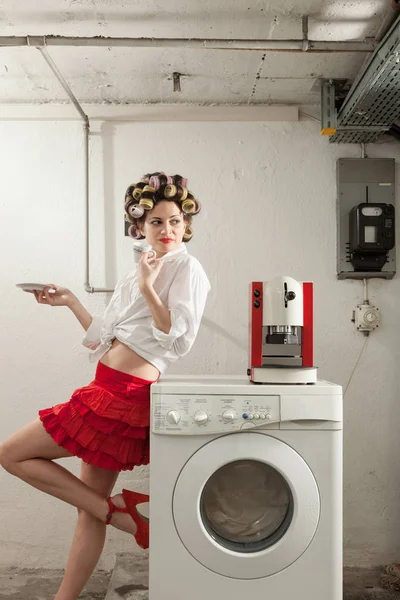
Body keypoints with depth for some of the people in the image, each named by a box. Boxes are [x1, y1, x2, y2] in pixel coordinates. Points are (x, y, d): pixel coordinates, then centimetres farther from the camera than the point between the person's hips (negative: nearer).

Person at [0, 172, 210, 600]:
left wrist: (148, 288, -18)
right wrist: (69, 302, 18)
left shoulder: (187, 269, -4)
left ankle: (118, 510, -1)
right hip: (109, 392, 8)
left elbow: (179, 338, -16)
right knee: (90, 507, 13)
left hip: (124, 395, -8)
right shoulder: (134, 276, 20)